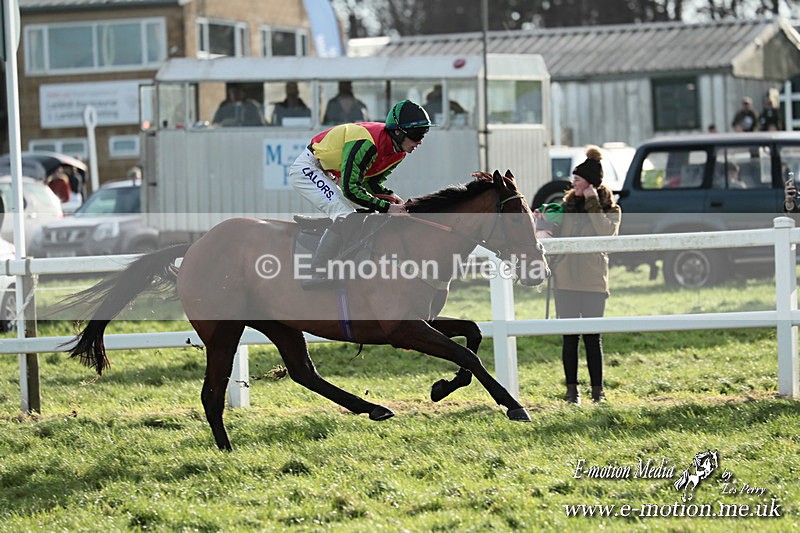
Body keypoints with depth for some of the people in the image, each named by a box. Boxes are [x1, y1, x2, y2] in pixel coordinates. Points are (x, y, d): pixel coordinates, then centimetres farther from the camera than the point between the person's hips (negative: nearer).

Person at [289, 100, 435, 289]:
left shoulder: (398, 151, -5)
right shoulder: (367, 144, -34)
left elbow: (370, 181, 8)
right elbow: (350, 189, -33)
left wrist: (389, 195, -13)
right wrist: (386, 207, -31)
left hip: (330, 175, 10)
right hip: (307, 169, -10)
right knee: (345, 216, -25)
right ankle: (316, 275, -24)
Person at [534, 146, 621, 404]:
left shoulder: (610, 210, 5)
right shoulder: (567, 205, 13)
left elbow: (606, 232, -14)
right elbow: (554, 235, 10)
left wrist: (593, 204, -13)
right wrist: (542, 222, -9)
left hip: (593, 281, -3)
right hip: (566, 279, 3)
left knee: (592, 335, -1)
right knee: (569, 336, 2)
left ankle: (597, 389, 5)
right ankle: (572, 389, 5)